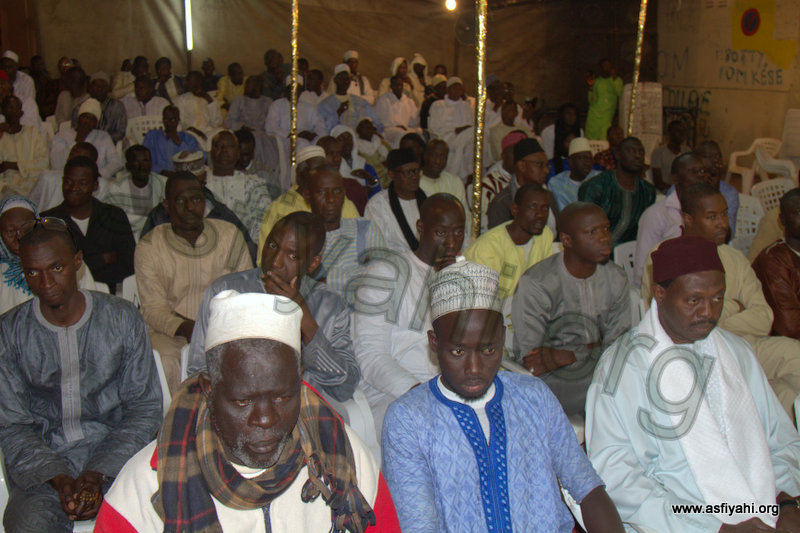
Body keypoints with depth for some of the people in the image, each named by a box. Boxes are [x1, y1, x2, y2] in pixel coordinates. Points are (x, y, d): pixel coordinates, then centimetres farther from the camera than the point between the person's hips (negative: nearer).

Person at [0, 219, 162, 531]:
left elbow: (144, 408, 1)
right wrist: (58, 479, -15)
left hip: (115, 457, 0)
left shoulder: (123, 319, 2)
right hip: (40, 463, 1)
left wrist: (99, 474, -12)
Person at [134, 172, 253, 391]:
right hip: (169, 332, -1)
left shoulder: (229, 235, 6)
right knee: (166, 364, -33)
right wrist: (185, 328, -25)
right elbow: (153, 309, -5)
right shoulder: (148, 247, 0)